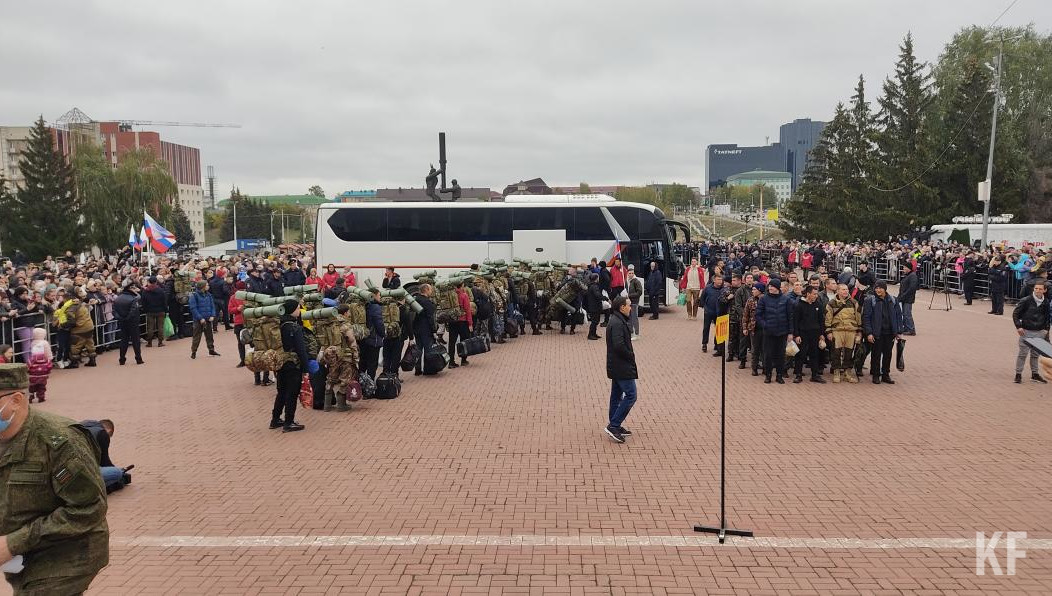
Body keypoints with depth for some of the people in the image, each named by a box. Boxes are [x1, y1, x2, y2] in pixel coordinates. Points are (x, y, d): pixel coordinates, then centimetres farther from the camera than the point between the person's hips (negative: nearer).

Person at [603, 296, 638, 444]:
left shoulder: (617, 321, 13)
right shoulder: (618, 323, -20)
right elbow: (619, 345, -28)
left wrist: (630, 354, 7)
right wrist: (631, 355, -14)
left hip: (616, 366, 11)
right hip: (622, 367, -11)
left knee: (616, 395, 15)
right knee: (630, 395, -7)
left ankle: (614, 426, 23)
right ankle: (613, 426, -6)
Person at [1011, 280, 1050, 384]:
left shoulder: (1046, 303, 4)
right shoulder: (1026, 301, -11)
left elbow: (1047, 317, 18)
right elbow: (1015, 313, -6)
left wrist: (1046, 329, 9)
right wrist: (1018, 327, -11)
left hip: (1039, 332, 4)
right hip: (1026, 332, -4)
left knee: (1035, 354, 14)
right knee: (1022, 353, -2)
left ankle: (1035, 374, 24)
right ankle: (1018, 374, 5)